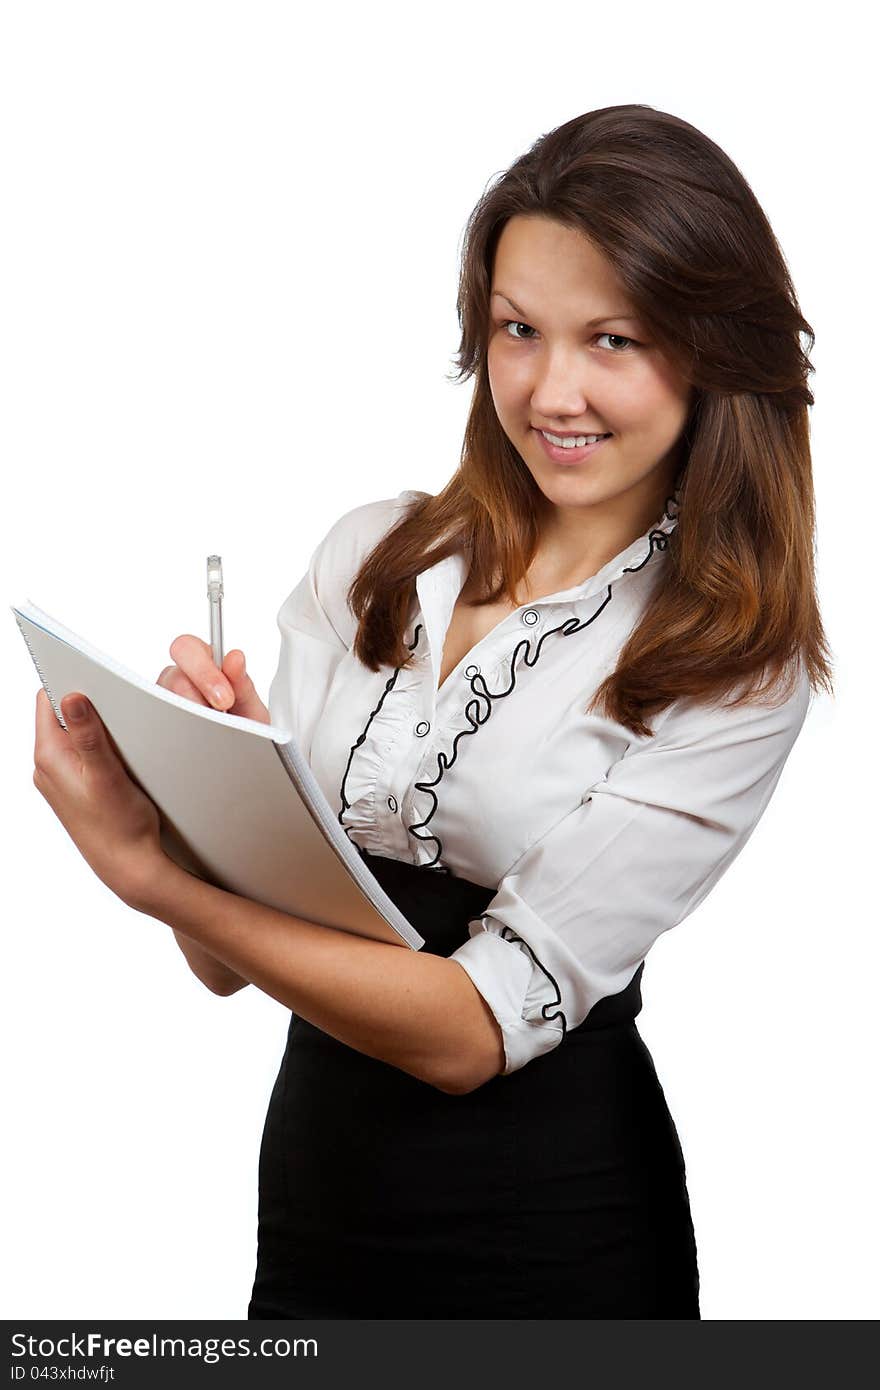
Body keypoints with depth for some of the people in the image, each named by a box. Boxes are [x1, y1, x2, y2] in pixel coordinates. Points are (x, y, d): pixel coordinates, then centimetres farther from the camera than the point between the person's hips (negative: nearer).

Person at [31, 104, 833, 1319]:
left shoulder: (739, 666, -14)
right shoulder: (370, 557, -2)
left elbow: (479, 1027, -21)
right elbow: (226, 965, -3)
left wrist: (150, 876, -27)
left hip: (548, 1231, -4)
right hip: (313, 1162, 4)